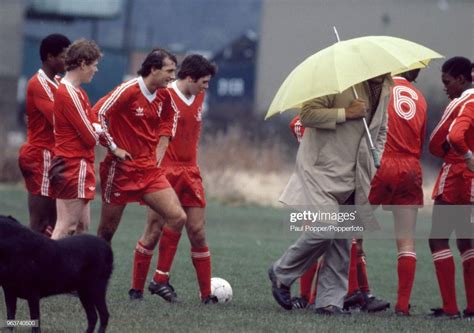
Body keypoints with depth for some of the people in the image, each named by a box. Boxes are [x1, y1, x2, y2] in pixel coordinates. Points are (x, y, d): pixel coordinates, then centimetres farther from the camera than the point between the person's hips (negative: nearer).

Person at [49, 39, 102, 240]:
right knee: (65, 229, -11)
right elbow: (91, 136, -16)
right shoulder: (69, 94, -17)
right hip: (74, 167, -10)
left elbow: (94, 124, 16)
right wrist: (96, 132, 4)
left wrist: (94, 130, -5)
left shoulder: (78, 92, 15)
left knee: (82, 227, 11)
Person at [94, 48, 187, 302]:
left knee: (178, 217, -8)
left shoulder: (163, 96, 5)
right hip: (121, 169, -6)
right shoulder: (129, 90, -16)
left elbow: (170, 117, 26)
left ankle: (162, 280, -1)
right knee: (107, 231, 3)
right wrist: (113, 148, -16)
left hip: (149, 168, 6)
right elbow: (98, 113, -20)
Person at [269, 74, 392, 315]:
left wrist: (376, 162, 12)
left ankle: (329, 302, 8)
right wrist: (346, 113, -21)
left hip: (351, 177, 7)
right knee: (325, 229, -18)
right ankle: (282, 274, 5)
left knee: (343, 241, 3)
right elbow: (307, 114, -16)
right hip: (322, 170, -7)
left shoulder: (384, 90, 12)